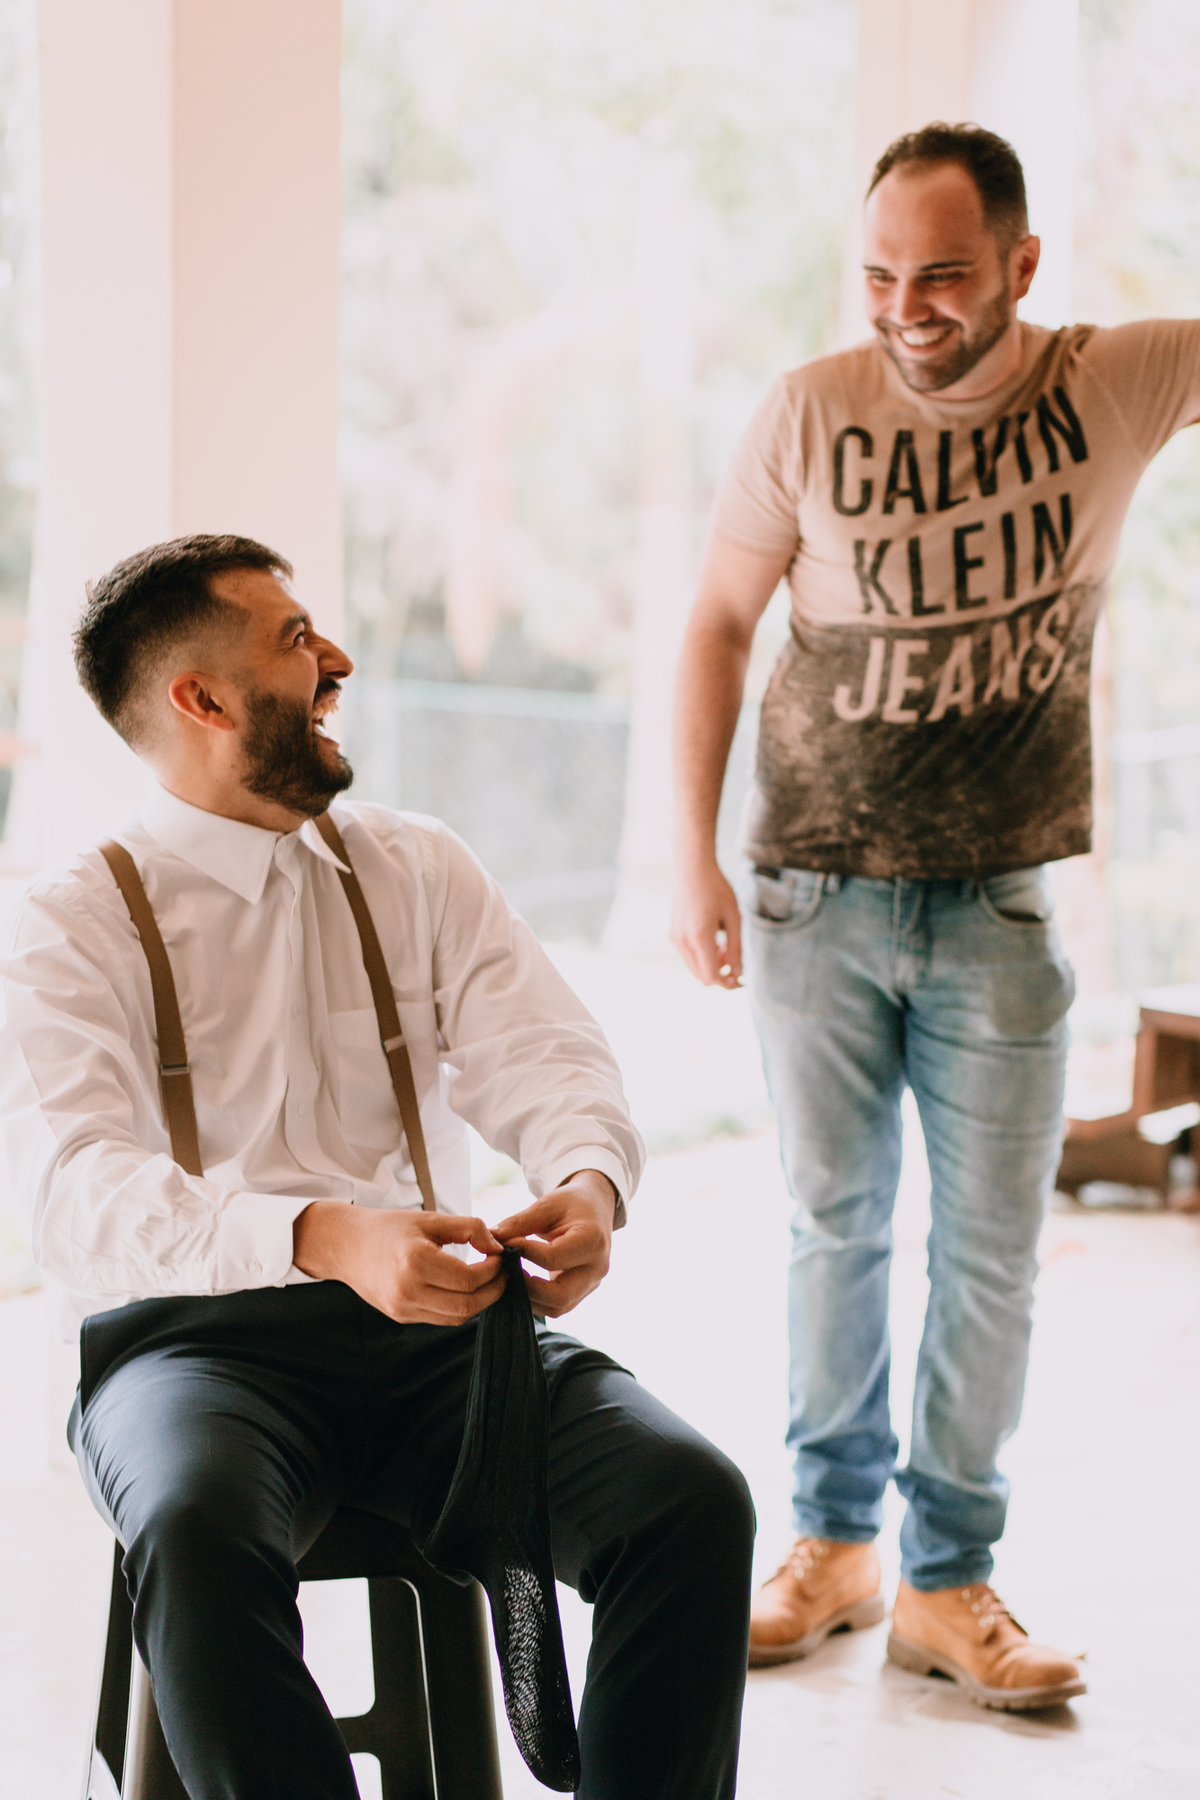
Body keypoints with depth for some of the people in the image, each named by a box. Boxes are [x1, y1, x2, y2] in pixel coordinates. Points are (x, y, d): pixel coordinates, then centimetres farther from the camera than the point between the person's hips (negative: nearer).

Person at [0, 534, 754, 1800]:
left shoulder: (420, 870, 16)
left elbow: (542, 1059, 4)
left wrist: (588, 1184, -22)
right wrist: (328, 1237, -34)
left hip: (438, 1328, 4)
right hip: (194, 1335, -3)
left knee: (694, 1498, -22)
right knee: (199, 1532, -37)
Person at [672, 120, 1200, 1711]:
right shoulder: (811, 414, -5)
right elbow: (719, 623, 2)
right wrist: (692, 856, -2)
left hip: (1001, 903, 0)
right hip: (815, 892, 0)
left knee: (991, 1248, 3)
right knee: (836, 1225, 10)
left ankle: (948, 1582, 16)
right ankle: (833, 1540, 24)